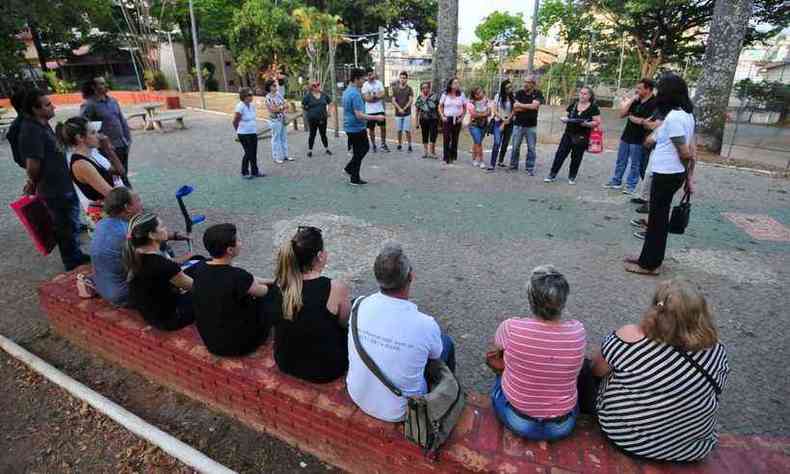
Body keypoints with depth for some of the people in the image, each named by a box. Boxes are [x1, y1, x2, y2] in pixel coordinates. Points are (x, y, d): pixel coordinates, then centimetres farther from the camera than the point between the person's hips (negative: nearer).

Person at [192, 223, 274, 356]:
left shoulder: (199, 269, -10)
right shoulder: (237, 276, -31)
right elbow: (263, 291, -8)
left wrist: (268, 281, 14)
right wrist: (271, 285, 15)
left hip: (208, 339, 7)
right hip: (237, 345, -6)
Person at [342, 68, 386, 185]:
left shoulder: (346, 91, 10)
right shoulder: (355, 94, -22)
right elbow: (359, 115, -27)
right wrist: (376, 117, -21)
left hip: (349, 126, 10)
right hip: (356, 128, -10)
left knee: (365, 147, 22)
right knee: (358, 153, 3)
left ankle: (349, 168, 23)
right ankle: (355, 179, 13)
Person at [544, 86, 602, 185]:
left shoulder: (593, 108, -4)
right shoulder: (573, 105, 8)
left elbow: (597, 122, -6)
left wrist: (586, 124, -23)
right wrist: (565, 119, -4)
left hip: (581, 137, -3)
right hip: (568, 134, 3)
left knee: (576, 157, 5)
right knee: (560, 154, -2)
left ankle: (572, 177, 19)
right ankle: (552, 175, 5)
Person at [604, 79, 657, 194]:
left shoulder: (654, 104, -13)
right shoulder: (635, 100, 7)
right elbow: (622, 114, 2)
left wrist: (632, 118, -11)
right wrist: (631, 100, -5)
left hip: (638, 139, -6)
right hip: (626, 136, 6)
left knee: (635, 164, 5)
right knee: (620, 161, 14)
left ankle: (631, 186, 13)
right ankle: (616, 181, 25)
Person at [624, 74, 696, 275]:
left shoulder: (673, 117, -19)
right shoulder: (686, 115, 11)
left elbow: (685, 153, -17)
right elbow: (692, 150, 12)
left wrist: (686, 172, 3)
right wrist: (689, 177, 14)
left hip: (666, 175, -9)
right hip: (671, 174, 9)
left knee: (657, 218, 0)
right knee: (659, 217, 17)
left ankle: (650, 264, 11)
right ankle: (649, 257, 29)